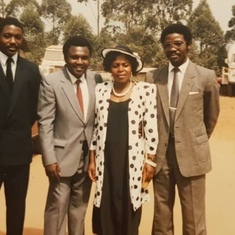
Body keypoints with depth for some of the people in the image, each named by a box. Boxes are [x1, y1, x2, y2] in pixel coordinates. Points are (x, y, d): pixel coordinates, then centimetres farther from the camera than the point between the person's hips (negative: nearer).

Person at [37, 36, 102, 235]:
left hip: (88, 155, 4)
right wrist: (49, 159, -14)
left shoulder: (96, 80, 0)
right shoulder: (51, 82, -10)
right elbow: (45, 124, -10)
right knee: (57, 208, 4)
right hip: (63, 155, -4)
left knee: (80, 208, 17)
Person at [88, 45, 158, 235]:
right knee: (106, 211, 9)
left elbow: (151, 128, -3)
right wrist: (92, 160, 7)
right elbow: (96, 128, 8)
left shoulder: (146, 90, -3)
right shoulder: (101, 90, 5)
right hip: (106, 160, 2)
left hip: (132, 160, -2)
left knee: (129, 212, 8)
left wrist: (151, 161, -4)